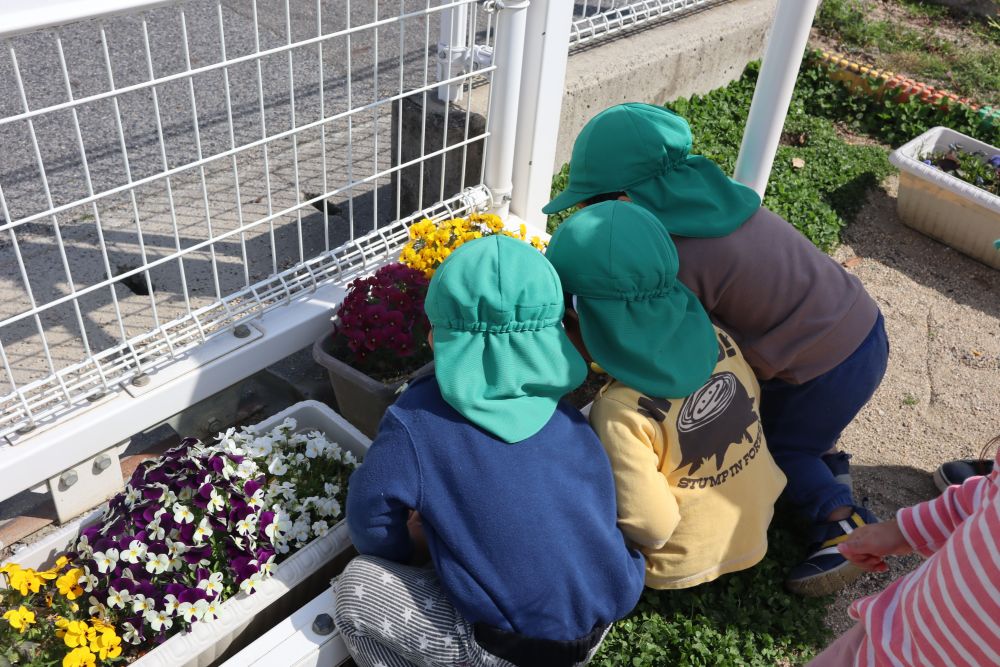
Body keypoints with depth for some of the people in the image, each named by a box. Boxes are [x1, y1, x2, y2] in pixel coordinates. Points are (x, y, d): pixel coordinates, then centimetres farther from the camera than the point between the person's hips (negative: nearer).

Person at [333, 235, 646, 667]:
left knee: (356, 585, 6)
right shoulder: (563, 410, -2)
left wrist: (407, 545, 18)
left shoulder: (417, 421, -17)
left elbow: (372, 522, -7)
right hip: (602, 620, 6)